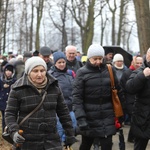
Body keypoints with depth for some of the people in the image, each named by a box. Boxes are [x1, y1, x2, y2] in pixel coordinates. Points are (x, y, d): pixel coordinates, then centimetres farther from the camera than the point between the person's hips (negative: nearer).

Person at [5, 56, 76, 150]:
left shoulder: (54, 87, 4)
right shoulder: (18, 90, -6)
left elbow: (63, 112, 10)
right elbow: (10, 114, -3)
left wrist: (70, 135, 11)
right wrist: (14, 132, -20)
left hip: (52, 141, 2)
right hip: (28, 142, -2)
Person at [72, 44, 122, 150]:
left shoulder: (109, 70, 3)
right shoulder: (82, 73, -6)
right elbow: (77, 98, -10)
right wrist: (81, 118, -19)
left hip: (107, 118, 2)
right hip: (89, 119, -1)